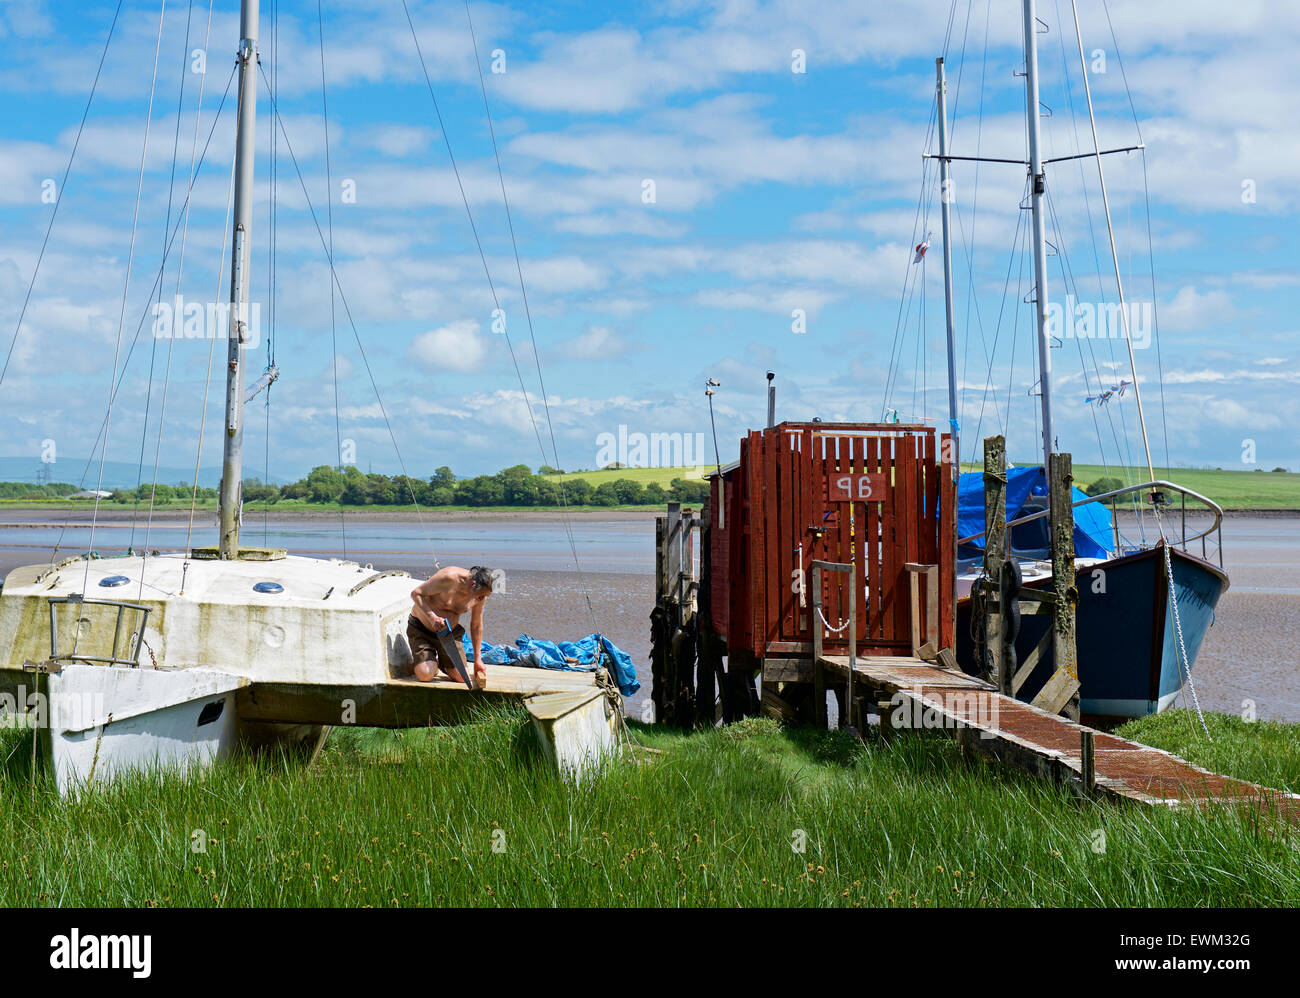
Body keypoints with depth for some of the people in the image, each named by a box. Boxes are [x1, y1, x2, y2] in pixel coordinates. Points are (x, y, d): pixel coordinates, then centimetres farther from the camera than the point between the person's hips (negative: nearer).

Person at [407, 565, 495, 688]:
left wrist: (477, 660, 7)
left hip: (450, 632, 5)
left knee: (462, 677, -6)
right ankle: (432, 661, 14)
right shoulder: (448, 578, -29)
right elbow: (416, 593, -22)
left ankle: (441, 662, 25)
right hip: (421, 629, -5)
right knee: (425, 675, -22)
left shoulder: (480, 595, -10)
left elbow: (476, 625, 4)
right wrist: (432, 617, -35)